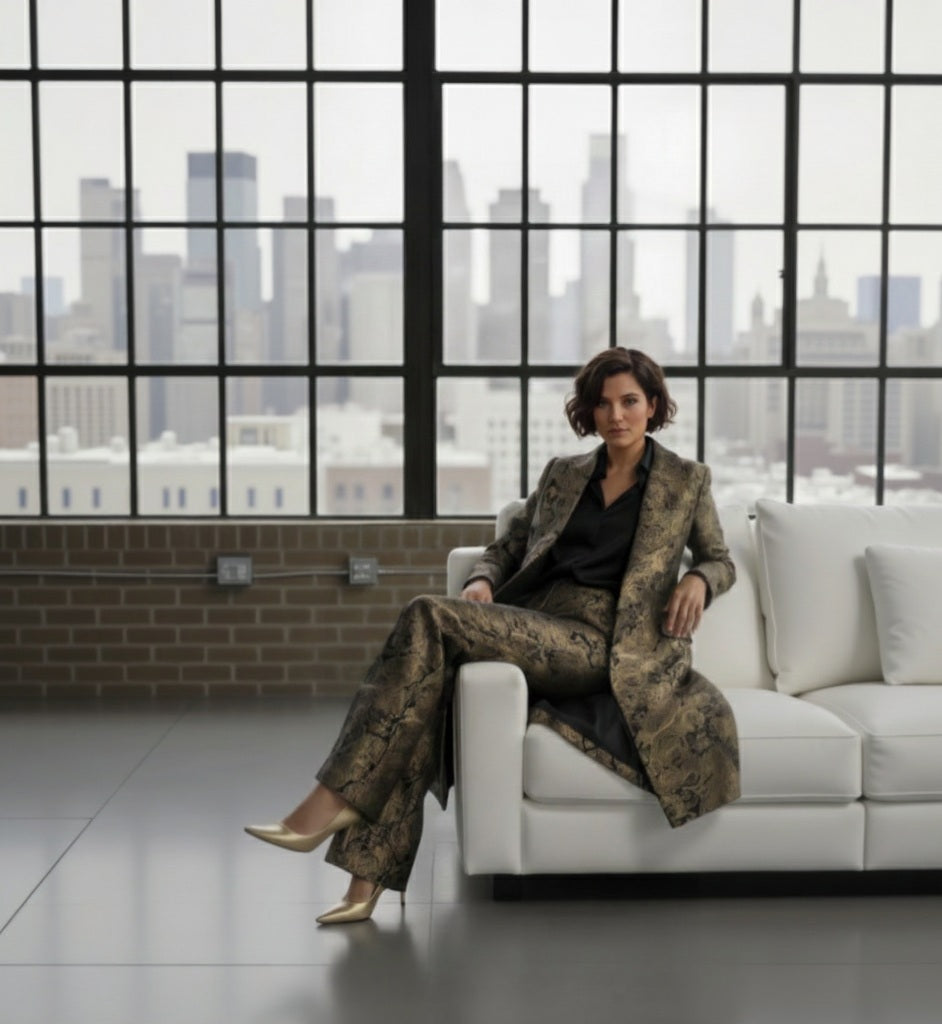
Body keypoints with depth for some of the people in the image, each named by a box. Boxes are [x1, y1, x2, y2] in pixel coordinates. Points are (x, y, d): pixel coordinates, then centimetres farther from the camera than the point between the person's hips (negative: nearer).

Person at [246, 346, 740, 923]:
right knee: (429, 678, -27)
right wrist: (482, 581, 0)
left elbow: (721, 560, 19)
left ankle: (335, 801, -25)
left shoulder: (688, 480, 12)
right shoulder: (562, 473, 22)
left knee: (430, 618, -26)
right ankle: (368, 880, -27)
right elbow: (507, 546, 24)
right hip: (530, 626, 5)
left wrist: (698, 580, -5)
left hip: (599, 642, -5)